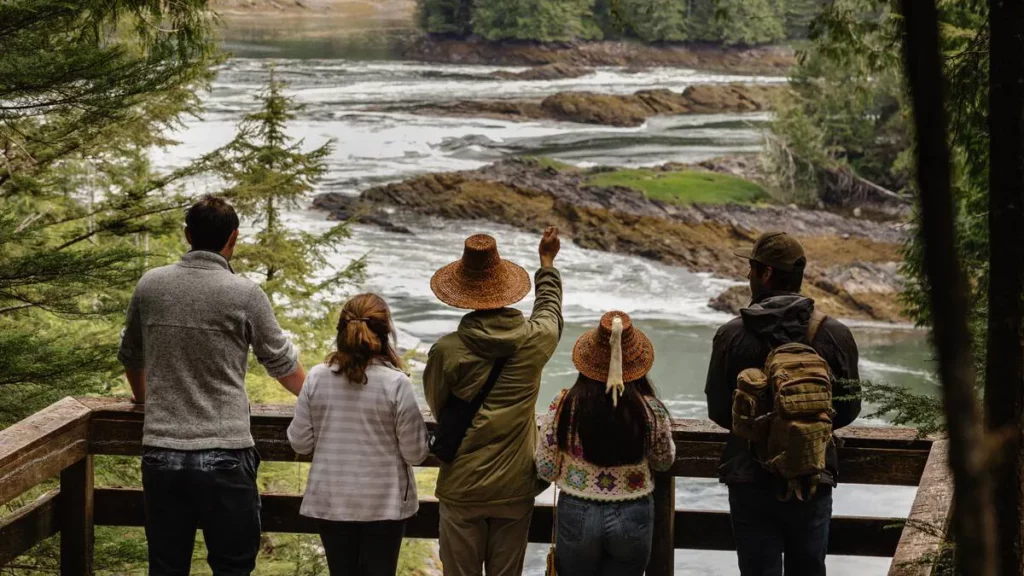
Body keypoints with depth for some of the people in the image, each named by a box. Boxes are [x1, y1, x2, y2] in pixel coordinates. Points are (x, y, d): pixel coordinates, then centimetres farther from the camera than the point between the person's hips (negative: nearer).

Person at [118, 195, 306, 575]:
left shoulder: (150, 286, 5)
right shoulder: (245, 295, -6)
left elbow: (130, 357, 21)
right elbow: (283, 364, 6)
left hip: (161, 454, 4)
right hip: (223, 455, -3)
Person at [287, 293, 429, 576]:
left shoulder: (317, 378, -6)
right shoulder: (396, 383, -14)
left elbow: (300, 442, 1)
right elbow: (415, 453, -9)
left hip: (331, 502, 2)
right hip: (383, 504, -2)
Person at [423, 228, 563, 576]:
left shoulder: (446, 352, -14)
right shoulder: (534, 340, -7)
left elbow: (437, 407, 3)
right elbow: (549, 307, 17)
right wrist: (547, 263, 35)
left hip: (462, 489, -2)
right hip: (516, 486, 2)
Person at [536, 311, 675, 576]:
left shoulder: (562, 405, -14)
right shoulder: (650, 410, -13)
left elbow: (545, 470, -4)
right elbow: (664, 461, 6)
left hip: (576, 516, 0)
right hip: (633, 518, 0)